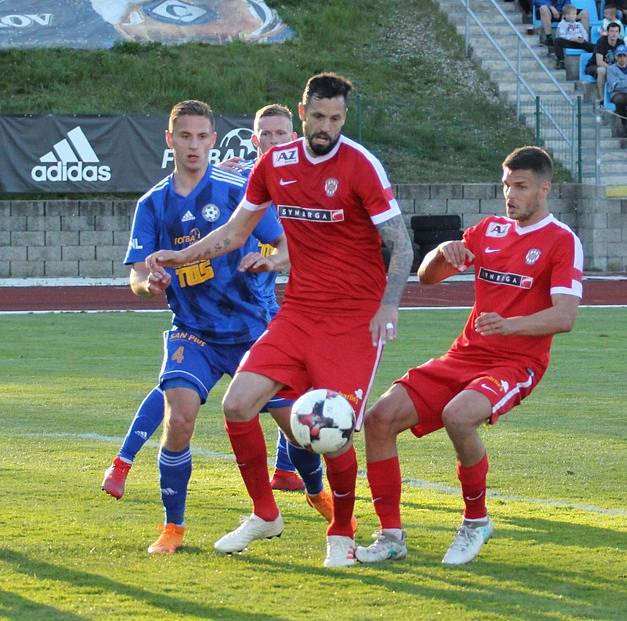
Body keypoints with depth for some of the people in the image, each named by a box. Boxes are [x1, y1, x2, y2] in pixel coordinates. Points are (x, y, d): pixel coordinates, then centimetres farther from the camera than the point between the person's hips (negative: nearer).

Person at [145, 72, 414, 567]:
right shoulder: (275, 164, 5)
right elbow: (235, 231, 18)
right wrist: (179, 257, 8)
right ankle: (265, 515, 13)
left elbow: (401, 244, -12)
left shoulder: (361, 166, -11)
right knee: (238, 405, -8)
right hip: (298, 312, 5)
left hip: (355, 318, -5)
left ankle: (342, 535, 14)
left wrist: (389, 304, -26)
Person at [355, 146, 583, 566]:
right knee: (380, 418, -12)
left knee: (458, 415, -36)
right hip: (464, 356, 6)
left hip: (516, 364, -6)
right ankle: (391, 536, -2)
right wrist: (443, 252, -7)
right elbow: (427, 277, 17)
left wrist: (508, 325, -34)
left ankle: (477, 522, -13)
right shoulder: (490, 229, 13)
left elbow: (565, 315, -18)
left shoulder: (562, 241, -5)